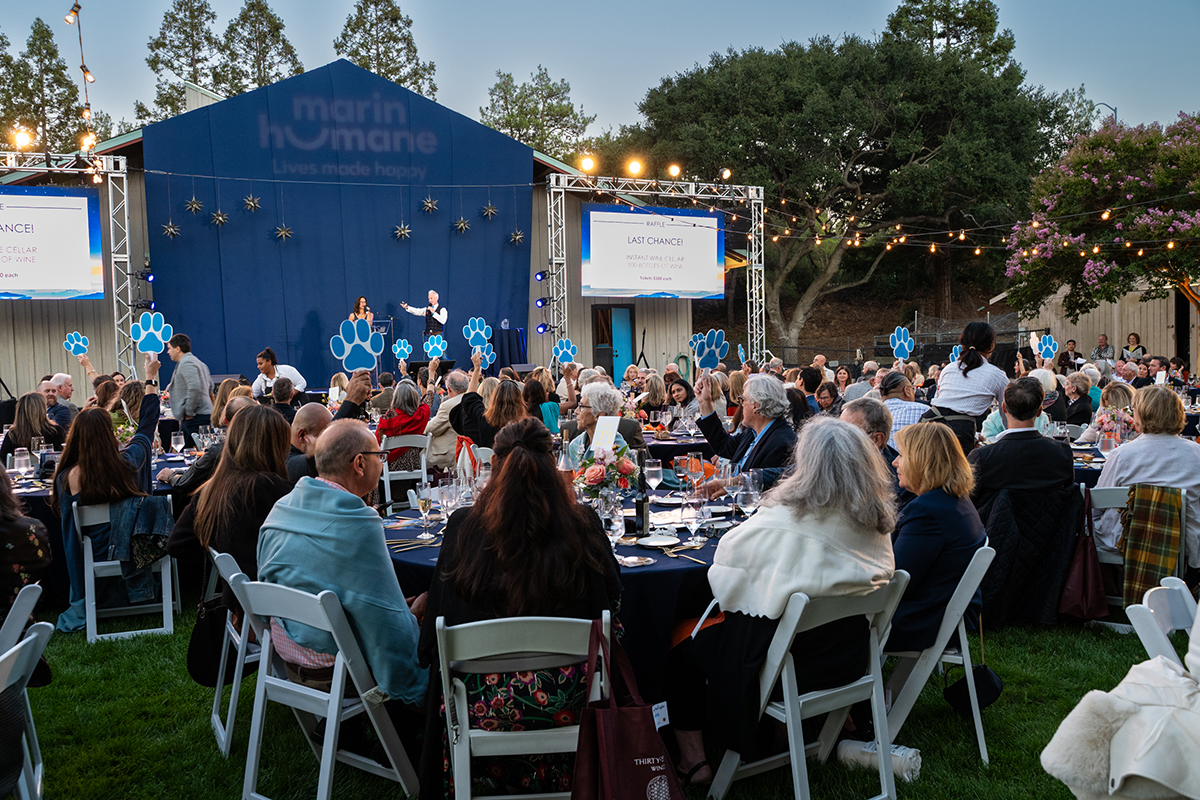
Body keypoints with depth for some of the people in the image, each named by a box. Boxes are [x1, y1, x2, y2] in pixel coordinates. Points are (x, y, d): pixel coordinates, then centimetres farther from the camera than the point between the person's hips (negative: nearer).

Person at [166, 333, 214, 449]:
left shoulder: (186, 363, -11)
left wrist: (189, 412, -18)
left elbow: (195, 388, -25)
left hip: (195, 418, -11)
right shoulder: (198, 362, 22)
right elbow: (210, 386, 28)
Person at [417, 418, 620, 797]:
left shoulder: (462, 525, -11)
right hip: (567, 703, 1)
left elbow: (439, 614, -1)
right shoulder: (583, 523, -11)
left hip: (487, 702, 0)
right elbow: (612, 599, 6)